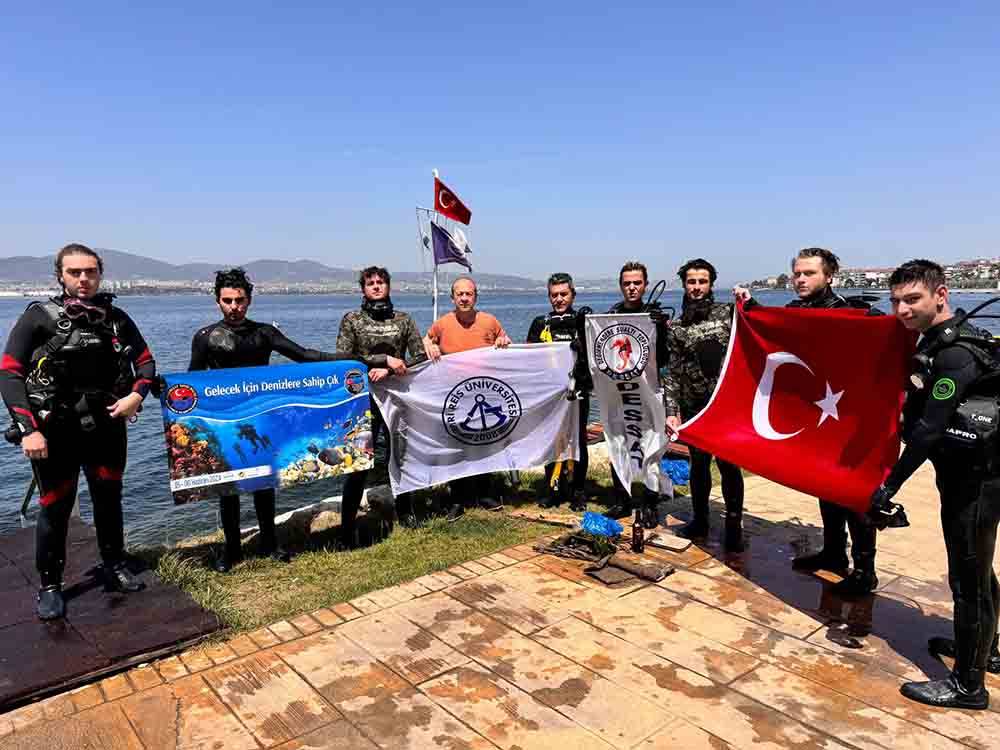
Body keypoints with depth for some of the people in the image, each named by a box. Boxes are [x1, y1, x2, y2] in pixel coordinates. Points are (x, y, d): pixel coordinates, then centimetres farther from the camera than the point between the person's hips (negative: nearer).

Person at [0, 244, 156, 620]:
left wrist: (136, 395, -10)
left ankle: (115, 568, 31)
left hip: (106, 426, 3)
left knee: (109, 499, 14)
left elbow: (145, 362, 10)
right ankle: (50, 585, 22)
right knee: (55, 508, 4)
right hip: (56, 432, -3)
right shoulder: (38, 318, -7)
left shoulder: (116, 318, 2)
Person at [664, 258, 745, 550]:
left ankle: (734, 526, 13)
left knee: (728, 465, -2)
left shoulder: (729, 312, 2)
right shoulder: (677, 327, 7)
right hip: (694, 407, 3)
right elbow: (673, 373, 5)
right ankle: (700, 520, 29)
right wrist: (671, 411, -1)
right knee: (699, 464, 13)